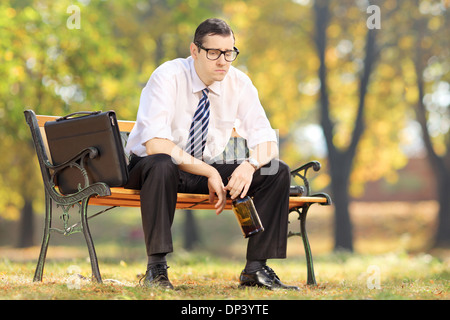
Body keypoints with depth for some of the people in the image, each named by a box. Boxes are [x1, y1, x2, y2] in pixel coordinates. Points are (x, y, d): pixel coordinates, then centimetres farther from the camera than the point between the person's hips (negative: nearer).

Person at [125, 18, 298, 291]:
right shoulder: (168, 77, -21)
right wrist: (210, 173, -34)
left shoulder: (238, 83, -7)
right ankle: (156, 268, -32)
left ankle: (256, 268, -13)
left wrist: (250, 165, -31)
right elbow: (155, 144, -31)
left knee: (277, 172, -15)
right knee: (162, 164, -42)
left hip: (207, 170, 5)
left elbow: (266, 141, -7)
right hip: (148, 166, -5)